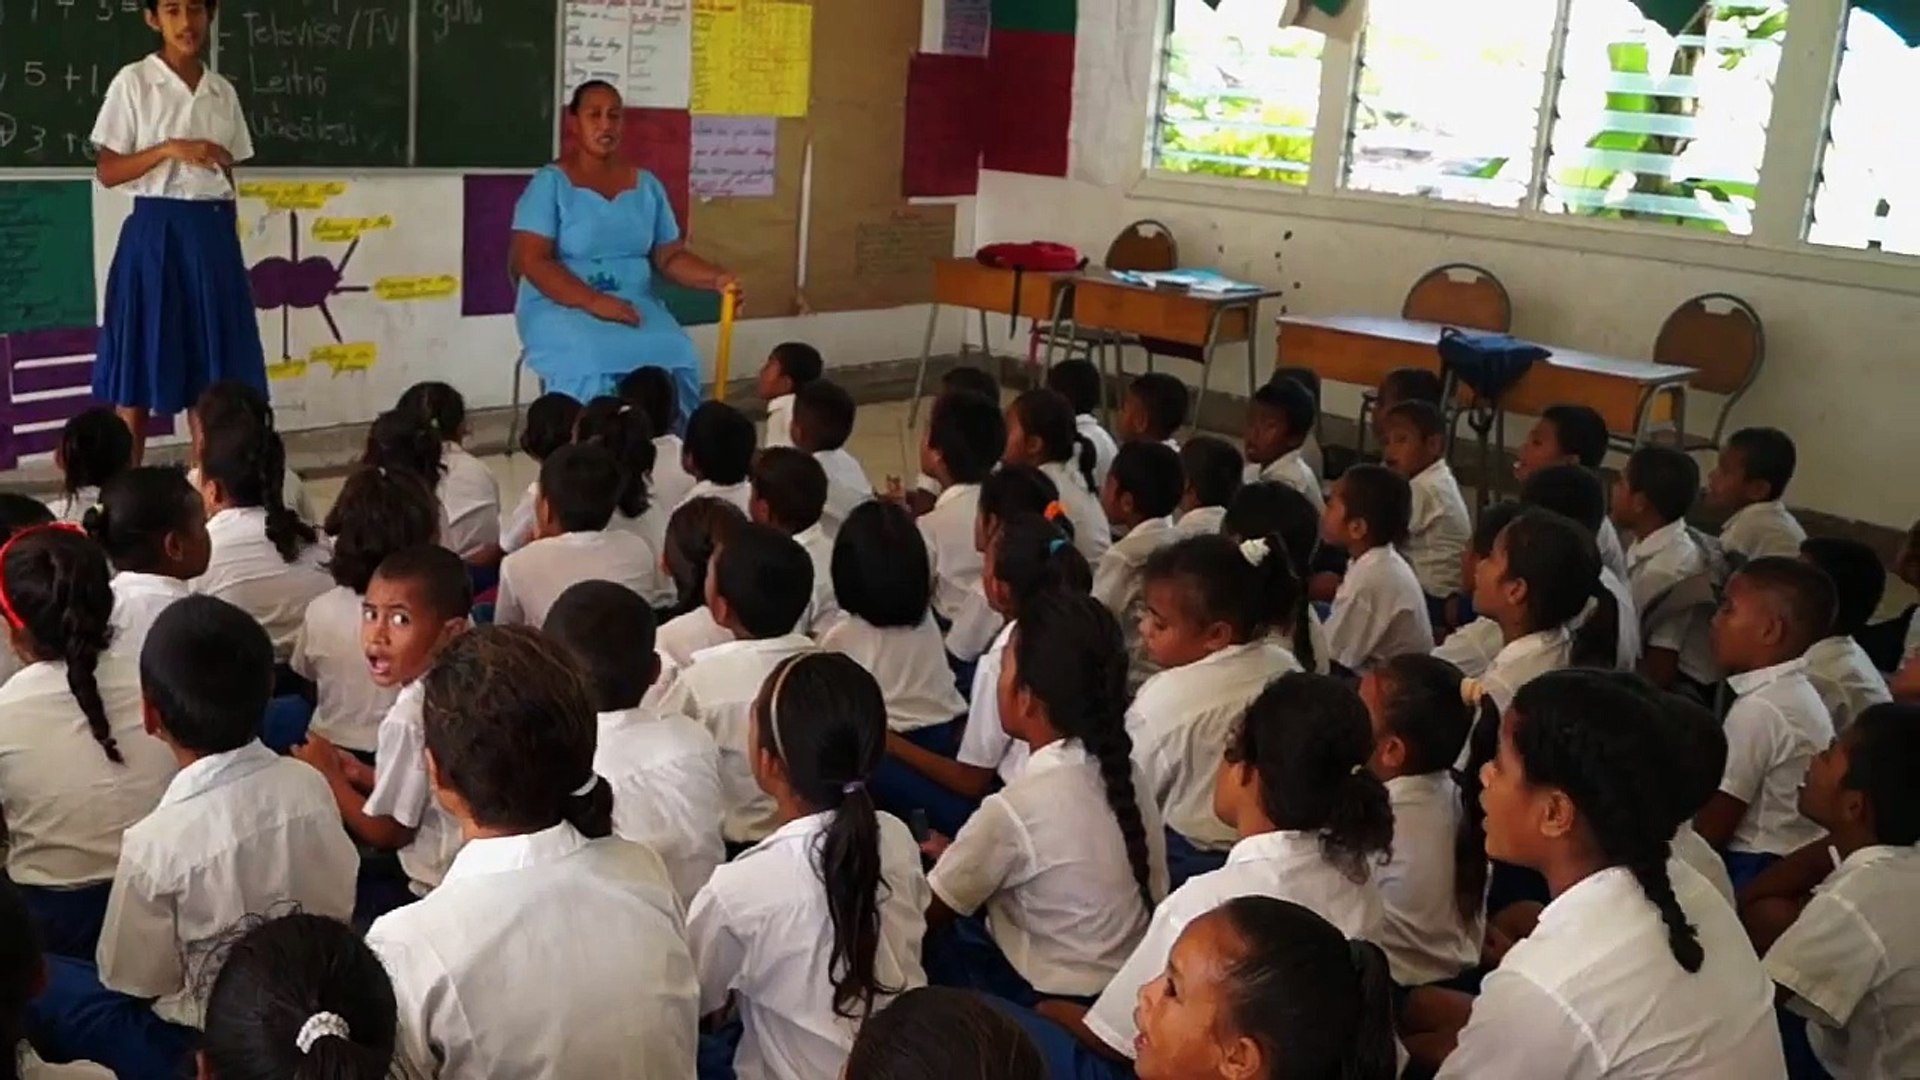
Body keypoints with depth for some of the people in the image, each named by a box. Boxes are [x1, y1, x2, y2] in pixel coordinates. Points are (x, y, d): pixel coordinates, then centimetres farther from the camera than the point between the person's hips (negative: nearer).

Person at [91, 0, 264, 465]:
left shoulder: (223, 91, 11)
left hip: (214, 234, 4)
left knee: (212, 364, 5)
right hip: (156, 232, -4)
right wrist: (168, 149, -19)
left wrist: (229, 241, 12)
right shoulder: (133, 82, -3)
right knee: (141, 362, -2)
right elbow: (106, 172, -6)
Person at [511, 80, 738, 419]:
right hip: (560, 306, -4)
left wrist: (717, 278, -10)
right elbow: (531, 261, -11)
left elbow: (670, 256, 10)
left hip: (634, 304, 4)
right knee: (594, 361, -35)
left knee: (675, 354, -26)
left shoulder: (646, 185, 12)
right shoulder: (551, 183, -3)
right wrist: (594, 302, -22)